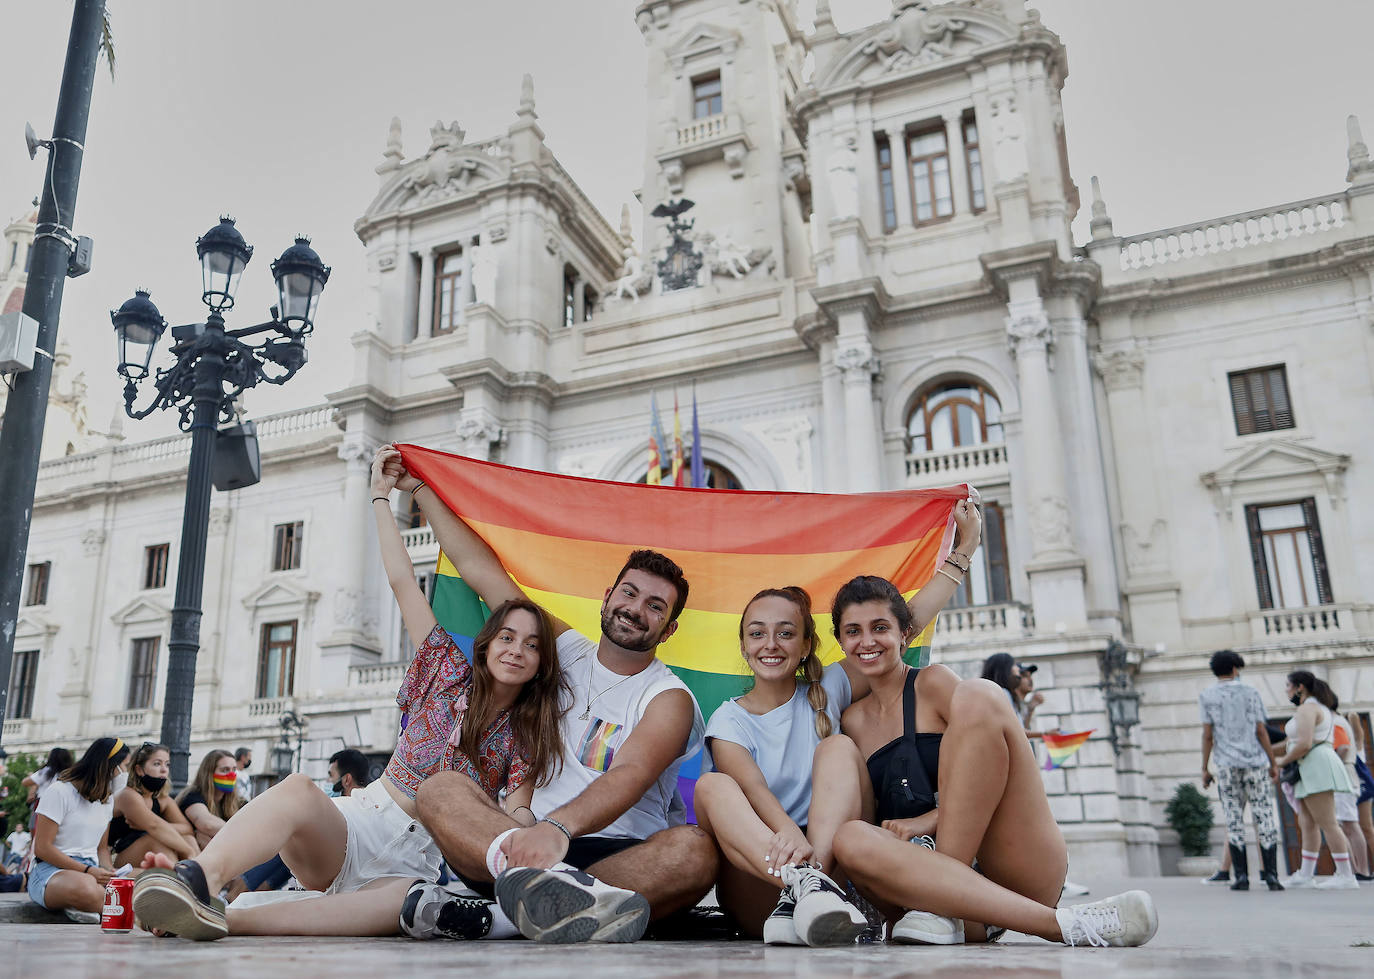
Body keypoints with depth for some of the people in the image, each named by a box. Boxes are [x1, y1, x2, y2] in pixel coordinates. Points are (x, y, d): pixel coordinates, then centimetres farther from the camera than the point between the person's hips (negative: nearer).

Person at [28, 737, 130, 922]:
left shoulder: (106, 799, 19)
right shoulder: (59, 792, -4)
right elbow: (42, 848, -10)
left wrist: (109, 871, -2)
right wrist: (87, 871, -17)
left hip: (91, 871, 7)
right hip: (51, 870, -6)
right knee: (85, 889, -45)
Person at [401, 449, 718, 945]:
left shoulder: (669, 698, 1)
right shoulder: (567, 652, 16)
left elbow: (629, 777, -21)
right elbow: (480, 569, 20)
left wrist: (558, 827, -40)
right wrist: (420, 489, 25)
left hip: (621, 855, -3)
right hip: (529, 841, 3)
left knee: (695, 850, -34)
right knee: (440, 789, -24)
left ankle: (513, 911, -45)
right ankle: (542, 884, -54)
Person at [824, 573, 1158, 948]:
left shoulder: (933, 682, 5)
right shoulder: (853, 722, 19)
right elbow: (867, 816, 18)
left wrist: (930, 820, -17)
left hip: (1020, 874, -3)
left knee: (977, 697, -23)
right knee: (850, 839, -32)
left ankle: (945, 909, -25)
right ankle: (1058, 923, -36)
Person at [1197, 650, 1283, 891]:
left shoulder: (1207, 696, 4)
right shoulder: (1251, 692, 5)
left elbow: (1207, 735, -1)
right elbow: (1261, 731, 2)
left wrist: (1204, 768, 4)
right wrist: (1273, 763, 8)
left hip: (1227, 765, 0)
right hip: (1255, 762, 0)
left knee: (1234, 821, 3)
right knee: (1264, 819, 3)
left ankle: (1241, 876, -1)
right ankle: (1271, 875, -1)